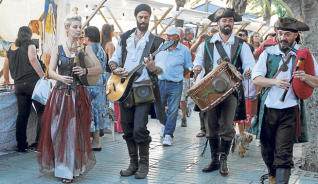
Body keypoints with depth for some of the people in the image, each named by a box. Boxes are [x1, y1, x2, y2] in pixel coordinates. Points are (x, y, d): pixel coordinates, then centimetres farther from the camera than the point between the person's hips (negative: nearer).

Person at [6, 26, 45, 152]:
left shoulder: (11, 48, 18)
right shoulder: (29, 44, 0)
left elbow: (9, 67, 22)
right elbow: (33, 59, -16)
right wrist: (43, 77, -16)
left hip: (18, 85, 6)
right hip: (33, 82, -6)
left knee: (22, 114, 9)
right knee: (42, 112, 0)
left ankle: (21, 145, 10)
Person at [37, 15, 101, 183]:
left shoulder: (85, 48, 6)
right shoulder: (58, 49, 6)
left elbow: (99, 68, 0)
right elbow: (50, 72, 1)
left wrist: (85, 71, -18)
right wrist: (60, 77, -19)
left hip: (79, 95, 0)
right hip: (61, 94, 0)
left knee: (76, 131, 0)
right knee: (58, 130, -1)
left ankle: (74, 168, 13)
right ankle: (62, 167, 14)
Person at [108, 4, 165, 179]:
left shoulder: (156, 41, 2)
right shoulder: (124, 38, 13)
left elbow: (162, 68, -2)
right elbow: (114, 59, 17)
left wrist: (153, 68, -24)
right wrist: (115, 69, -4)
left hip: (143, 89, -4)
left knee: (139, 129, -12)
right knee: (127, 129, 8)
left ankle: (144, 165, 5)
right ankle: (133, 163, 21)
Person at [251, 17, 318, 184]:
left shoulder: (305, 55, 5)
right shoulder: (268, 53, 7)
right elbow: (256, 79, -2)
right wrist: (275, 81, -18)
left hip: (290, 112, -2)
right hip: (268, 109, 2)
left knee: (283, 154, -10)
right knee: (267, 150, 14)